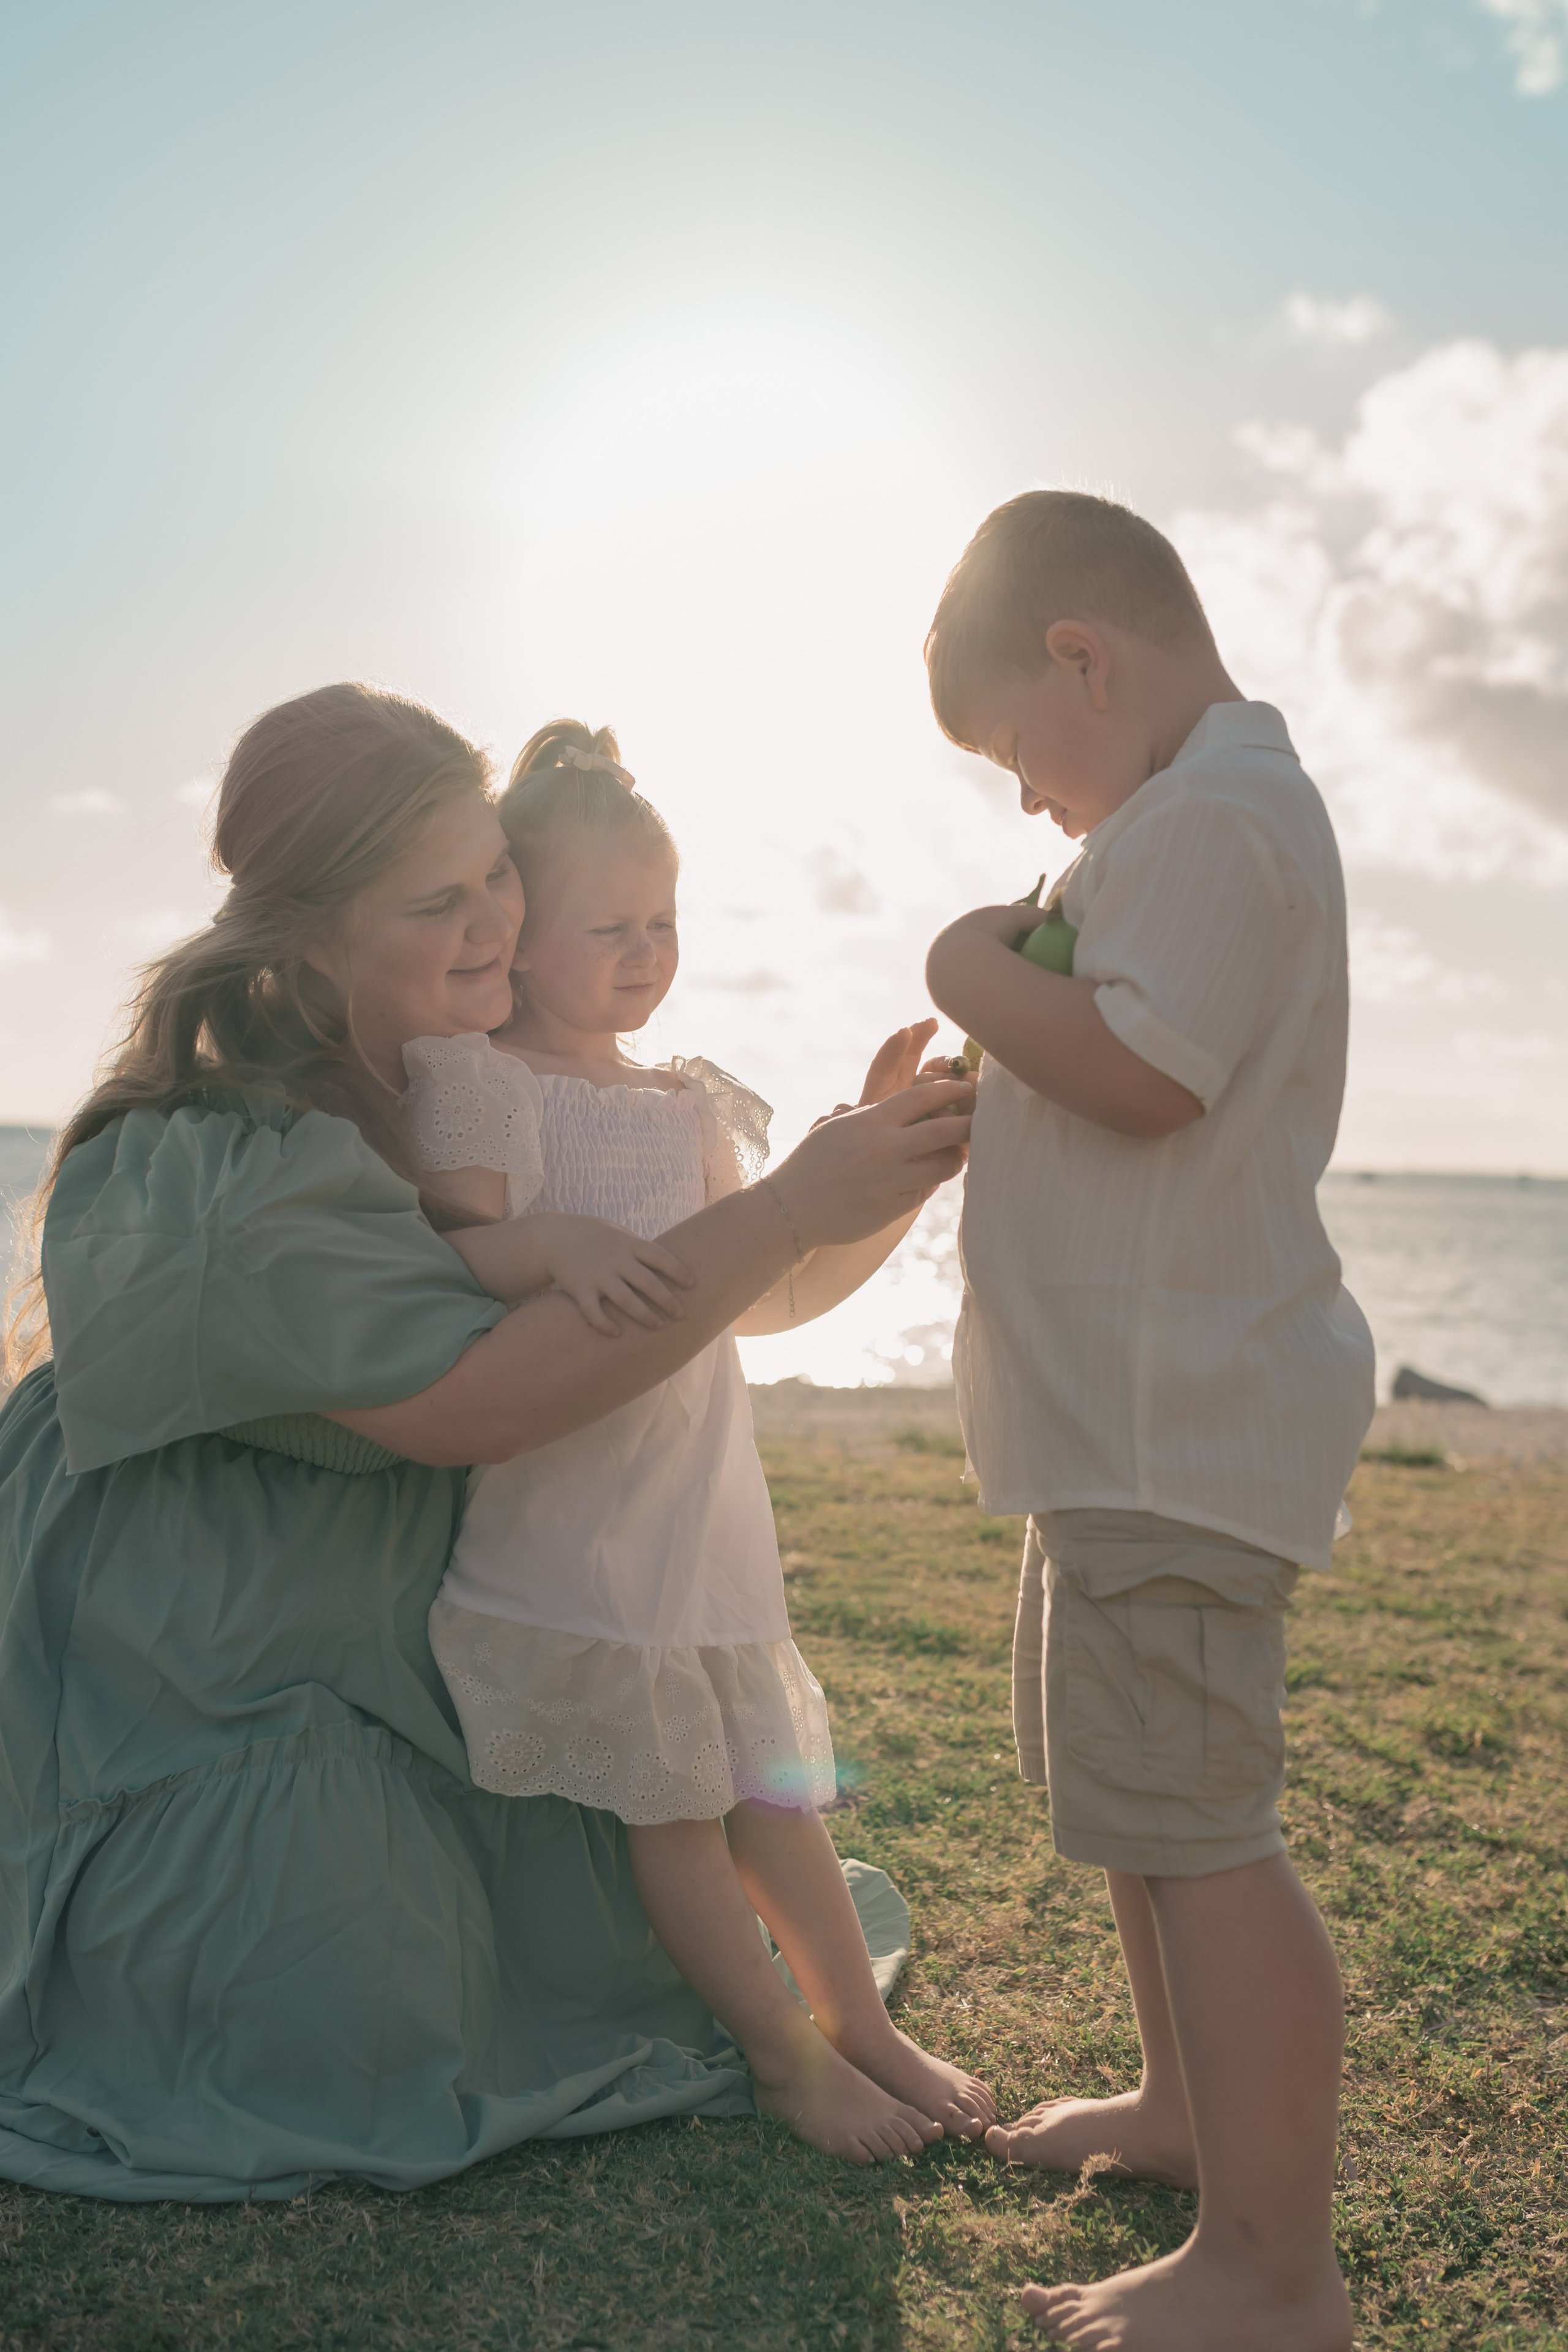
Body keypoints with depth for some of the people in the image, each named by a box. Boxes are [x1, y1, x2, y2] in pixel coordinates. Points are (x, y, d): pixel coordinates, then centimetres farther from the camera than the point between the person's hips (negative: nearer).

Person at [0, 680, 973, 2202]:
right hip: (206, 1705, -8)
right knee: (392, 2077, -4)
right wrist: (791, 1208, -39)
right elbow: (472, 1401, -38)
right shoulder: (219, 1162, -30)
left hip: (393, 1646, 8)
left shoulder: (444, 1063, -3)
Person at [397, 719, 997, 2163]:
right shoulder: (477, 1079, -6)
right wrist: (556, 1247, -40)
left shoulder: (692, 1107, 13)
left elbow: (773, 1293, 13)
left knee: (770, 1776, 15)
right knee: (670, 1799, 1)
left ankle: (863, 2026, 31)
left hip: (705, 1499, 6)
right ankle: (787, 2060, 20)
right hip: (567, 1514, -6)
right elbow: (460, 1253, -20)